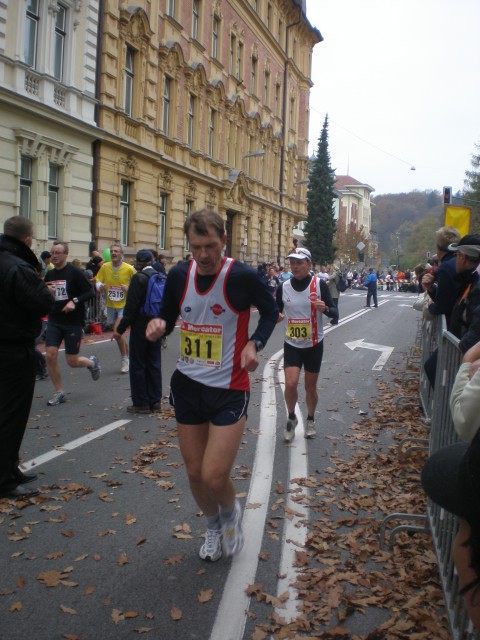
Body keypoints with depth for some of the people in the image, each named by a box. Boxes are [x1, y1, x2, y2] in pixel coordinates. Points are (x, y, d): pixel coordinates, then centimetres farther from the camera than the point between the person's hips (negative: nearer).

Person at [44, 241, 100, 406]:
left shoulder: (75, 272, -9)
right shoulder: (49, 275, 7)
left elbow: (90, 292, -10)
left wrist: (75, 301, -24)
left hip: (73, 322, -5)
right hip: (54, 321, 5)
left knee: (72, 361, 1)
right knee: (50, 356, -6)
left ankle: (92, 362, 35)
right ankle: (59, 392, 10)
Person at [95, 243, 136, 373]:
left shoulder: (129, 268, -11)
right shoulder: (105, 267, -1)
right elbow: (98, 281, 5)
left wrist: (129, 288, -21)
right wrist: (100, 286, -18)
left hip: (124, 305, -5)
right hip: (110, 305, 5)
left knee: (117, 333, -16)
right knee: (118, 334, 13)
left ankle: (125, 360, 1)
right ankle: (128, 357, 31)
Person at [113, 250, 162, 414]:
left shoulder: (138, 278, -14)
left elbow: (131, 307, -16)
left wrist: (120, 329, -11)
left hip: (141, 326, -7)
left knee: (138, 365, 3)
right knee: (154, 363, 13)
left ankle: (141, 403, 7)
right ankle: (154, 401, 19)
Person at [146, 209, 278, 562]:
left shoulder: (243, 277, -15)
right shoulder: (179, 275, -3)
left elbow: (271, 310, 3)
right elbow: (169, 316, 12)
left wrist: (254, 344, -13)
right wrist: (159, 324, -12)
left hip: (230, 389, -4)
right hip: (187, 384, 5)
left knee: (214, 478, -8)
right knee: (195, 473, 13)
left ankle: (232, 511, 29)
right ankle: (214, 525, 42)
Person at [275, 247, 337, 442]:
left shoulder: (319, 284, -9)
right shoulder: (283, 287, -3)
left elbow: (334, 314, -8)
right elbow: (277, 311, 10)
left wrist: (325, 308, -30)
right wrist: (276, 316, -14)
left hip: (314, 344, -1)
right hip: (292, 345, 1)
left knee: (310, 386, 10)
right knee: (290, 384, -13)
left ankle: (310, 420, 35)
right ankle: (291, 418, 14)